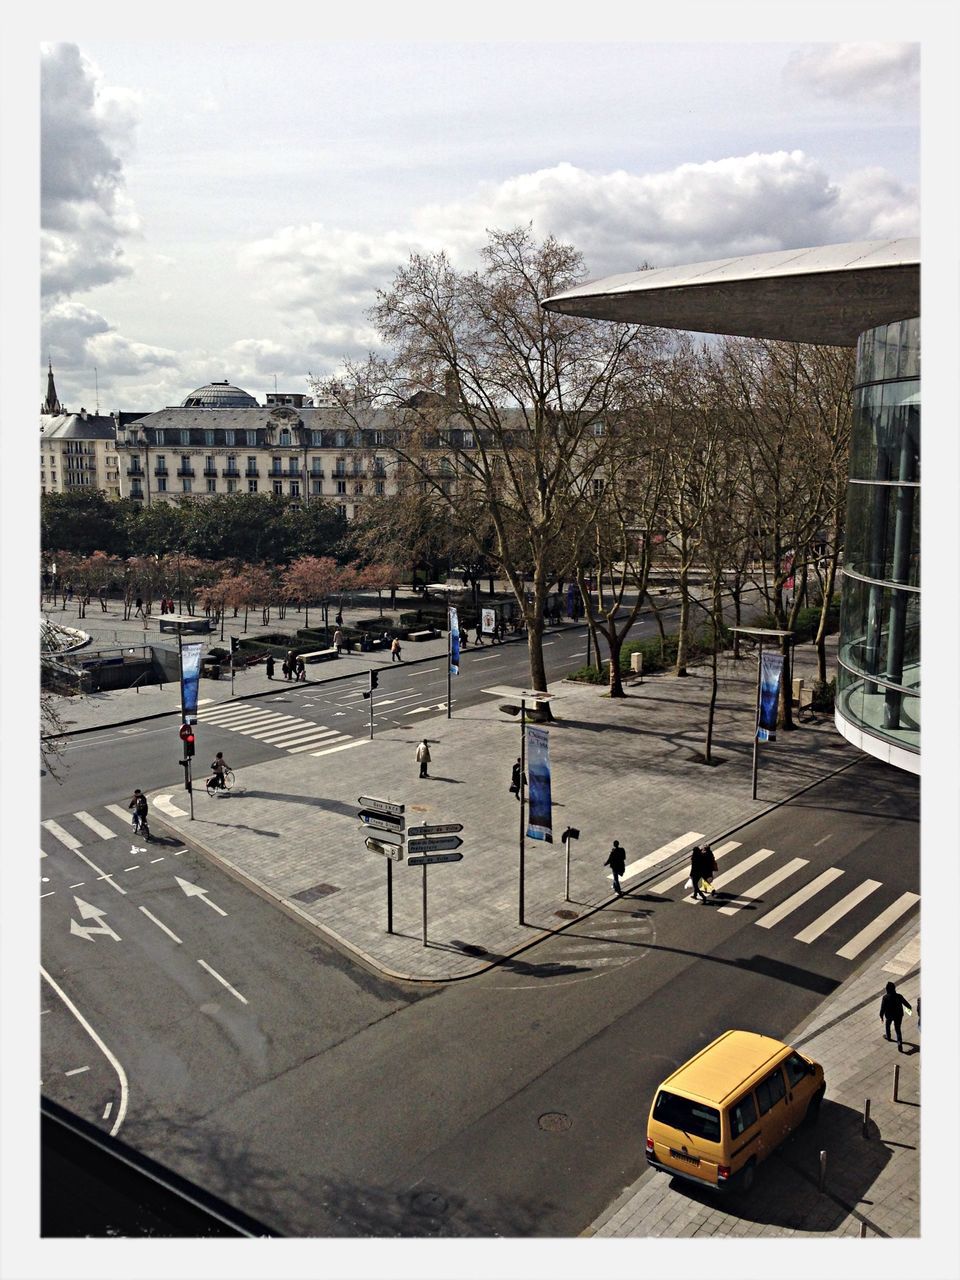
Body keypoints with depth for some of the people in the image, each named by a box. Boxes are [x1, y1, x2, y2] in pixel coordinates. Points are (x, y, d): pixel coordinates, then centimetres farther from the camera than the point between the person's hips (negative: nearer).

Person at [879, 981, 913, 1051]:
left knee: (887, 1025, 29)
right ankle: (899, 1044, -3)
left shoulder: (885, 997, -23)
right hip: (898, 1015, 1)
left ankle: (888, 1036, 51)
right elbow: (905, 1003, 0)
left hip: (889, 1015, -1)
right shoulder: (898, 996, -17)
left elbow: (882, 1008, -19)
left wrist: (881, 1016, -4)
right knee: (898, 1029, 11)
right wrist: (910, 1007, 23)